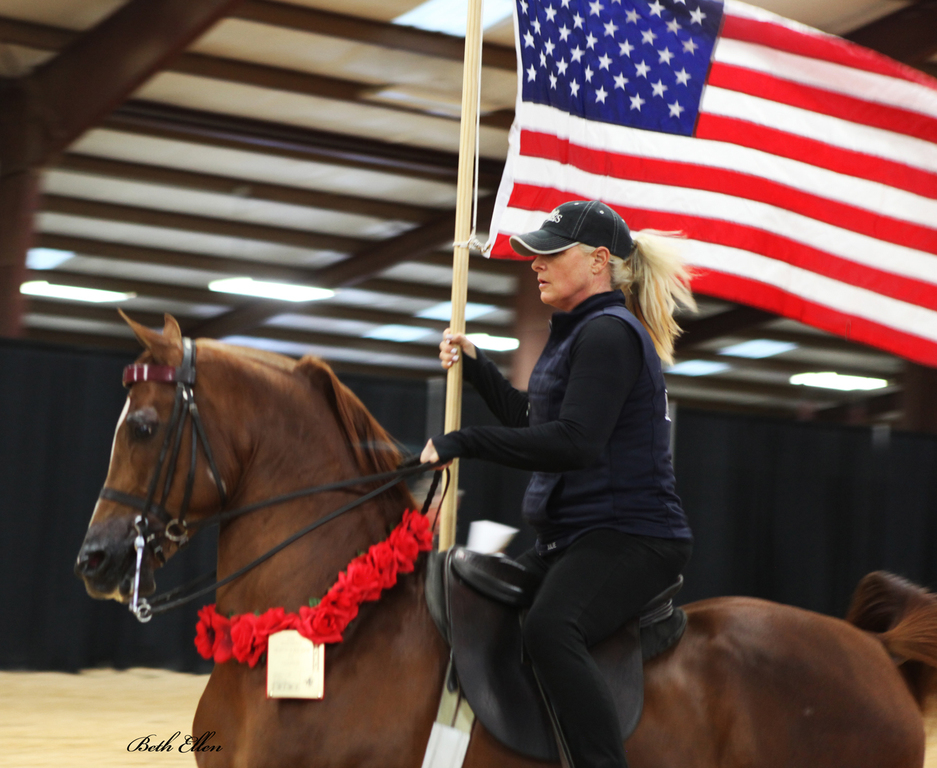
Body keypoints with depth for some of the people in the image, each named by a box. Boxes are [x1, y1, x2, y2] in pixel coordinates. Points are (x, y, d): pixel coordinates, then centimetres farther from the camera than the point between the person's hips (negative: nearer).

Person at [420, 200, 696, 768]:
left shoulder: (608, 333, -14)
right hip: (573, 537, 11)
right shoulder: (579, 333, 19)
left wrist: (463, 443, -23)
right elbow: (531, 421, 30)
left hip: (631, 535, -11)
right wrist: (476, 367, 19)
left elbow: (574, 442, -26)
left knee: (549, 629, -36)